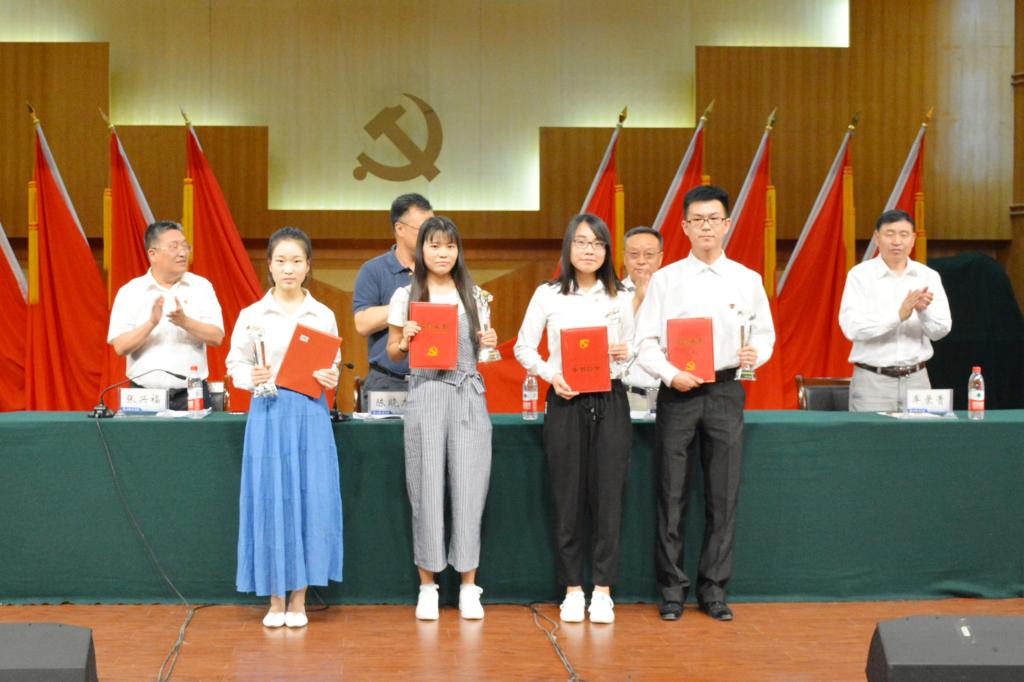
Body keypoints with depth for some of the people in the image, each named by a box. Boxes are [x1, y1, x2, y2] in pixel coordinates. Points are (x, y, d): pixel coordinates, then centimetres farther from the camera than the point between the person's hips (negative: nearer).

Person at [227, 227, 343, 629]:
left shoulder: (323, 316, 7)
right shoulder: (252, 316, 3)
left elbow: (333, 366, 12)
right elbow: (235, 364, 6)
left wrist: (331, 380, -9)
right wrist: (252, 378, -14)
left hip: (310, 414, 1)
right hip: (269, 412, -1)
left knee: (310, 500, -1)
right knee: (270, 501, -1)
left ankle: (298, 600, 11)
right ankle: (275, 599, 12)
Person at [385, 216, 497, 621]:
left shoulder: (473, 295, 12)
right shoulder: (406, 296, 6)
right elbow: (393, 353, 11)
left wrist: (488, 343, -3)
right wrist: (404, 342, -10)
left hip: (468, 393, 1)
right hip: (426, 393, -1)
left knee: (468, 487, 0)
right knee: (427, 488, 0)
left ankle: (469, 587, 8)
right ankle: (427, 587, 10)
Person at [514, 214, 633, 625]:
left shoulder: (621, 297, 7)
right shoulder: (548, 295, 4)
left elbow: (634, 351, 11)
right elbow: (523, 348, 4)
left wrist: (625, 355, -12)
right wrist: (551, 375, -12)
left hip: (609, 401, 1)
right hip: (565, 402, -1)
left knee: (607, 495, 0)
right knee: (567, 496, 2)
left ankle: (603, 591, 7)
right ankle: (572, 590, 11)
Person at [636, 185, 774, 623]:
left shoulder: (747, 280, 9)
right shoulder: (665, 279, 4)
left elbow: (766, 335, 11)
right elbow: (646, 341, 1)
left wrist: (755, 354, -11)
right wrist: (670, 374, -15)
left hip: (725, 390, 1)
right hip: (677, 391, -1)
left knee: (723, 496, 3)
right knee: (672, 493, 2)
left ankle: (714, 589, 14)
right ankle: (672, 588, 12)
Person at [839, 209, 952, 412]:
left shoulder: (928, 276, 5)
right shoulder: (860, 275, -4)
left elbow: (940, 329, -3)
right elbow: (852, 326, -17)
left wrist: (924, 311, -24)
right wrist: (899, 315, -27)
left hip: (916, 379, 3)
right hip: (873, 380, -3)